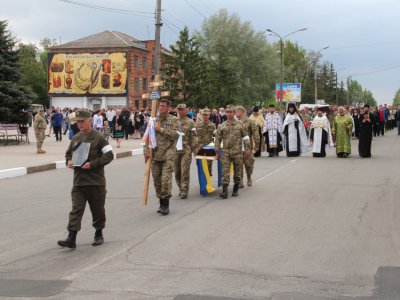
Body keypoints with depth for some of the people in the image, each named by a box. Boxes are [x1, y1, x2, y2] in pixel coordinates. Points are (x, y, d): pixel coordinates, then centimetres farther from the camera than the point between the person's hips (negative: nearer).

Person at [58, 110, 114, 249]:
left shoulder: (99, 138, -7)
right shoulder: (75, 138, 10)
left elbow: (109, 155, -10)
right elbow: (68, 153, 23)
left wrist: (92, 164, -19)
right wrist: (68, 161, -1)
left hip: (95, 181, -4)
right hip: (78, 180, 4)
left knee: (97, 209, 9)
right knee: (76, 209, -3)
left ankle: (99, 234, 27)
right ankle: (71, 238, -6)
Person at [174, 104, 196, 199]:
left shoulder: (190, 122, 2)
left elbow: (193, 137, 0)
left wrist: (193, 148, -6)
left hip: (186, 150, -4)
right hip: (175, 149, 4)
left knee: (185, 171, -7)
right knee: (177, 171, 8)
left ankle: (184, 191, -3)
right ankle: (181, 188, 23)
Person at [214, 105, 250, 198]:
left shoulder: (240, 124, 4)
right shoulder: (222, 126, 5)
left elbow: (245, 137, 8)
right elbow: (217, 139, 8)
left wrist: (247, 148, 1)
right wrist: (217, 152, 4)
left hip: (237, 152, 0)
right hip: (226, 151, 0)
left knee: (238, 171, 7)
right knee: (225, 171, -8)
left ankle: (235, 190, 21)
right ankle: (224, 191, -11)